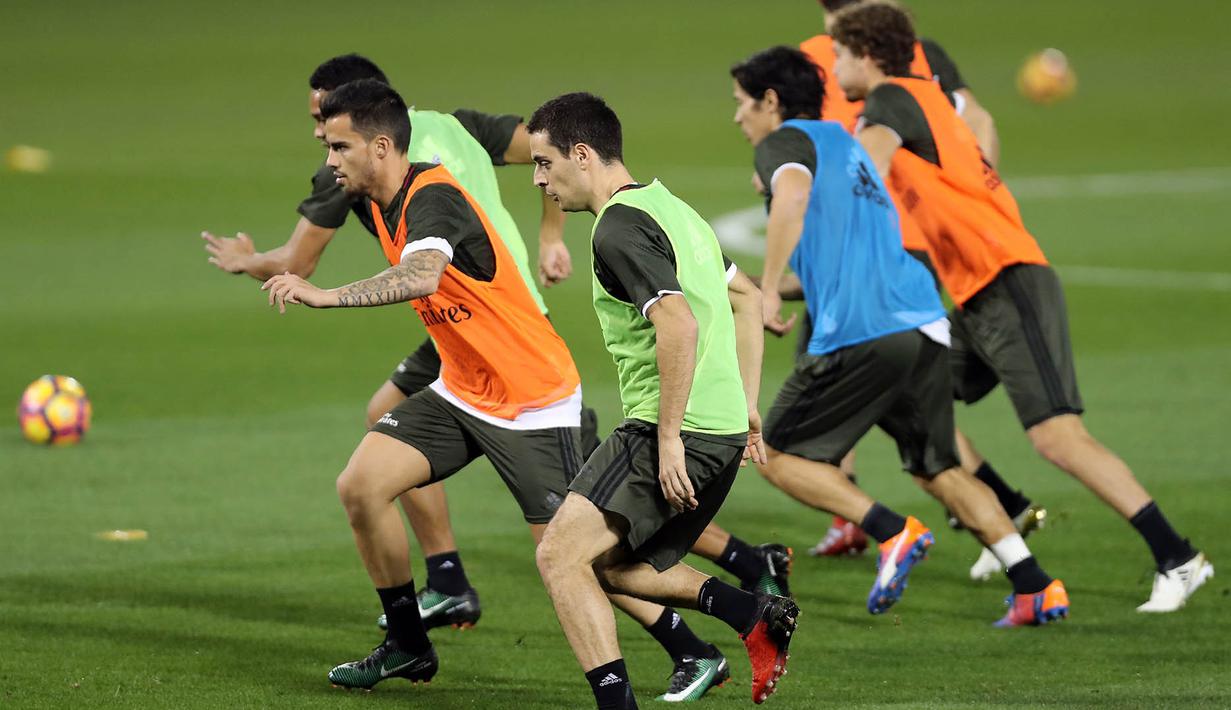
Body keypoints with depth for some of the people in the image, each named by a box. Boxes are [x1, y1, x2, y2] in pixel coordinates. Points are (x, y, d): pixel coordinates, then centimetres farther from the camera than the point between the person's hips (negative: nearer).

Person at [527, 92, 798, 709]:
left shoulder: (618, 228, -14)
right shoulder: (668, 207, 18)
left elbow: (680, 327, -26)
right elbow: (746, 299, 27)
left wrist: (669, 437, -23)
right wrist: (746, 405, 26)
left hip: (681, 430, -10)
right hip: (725, 427, 10)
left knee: (561, 553, -11)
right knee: (611, 563, 19)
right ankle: (756, 616, 8)